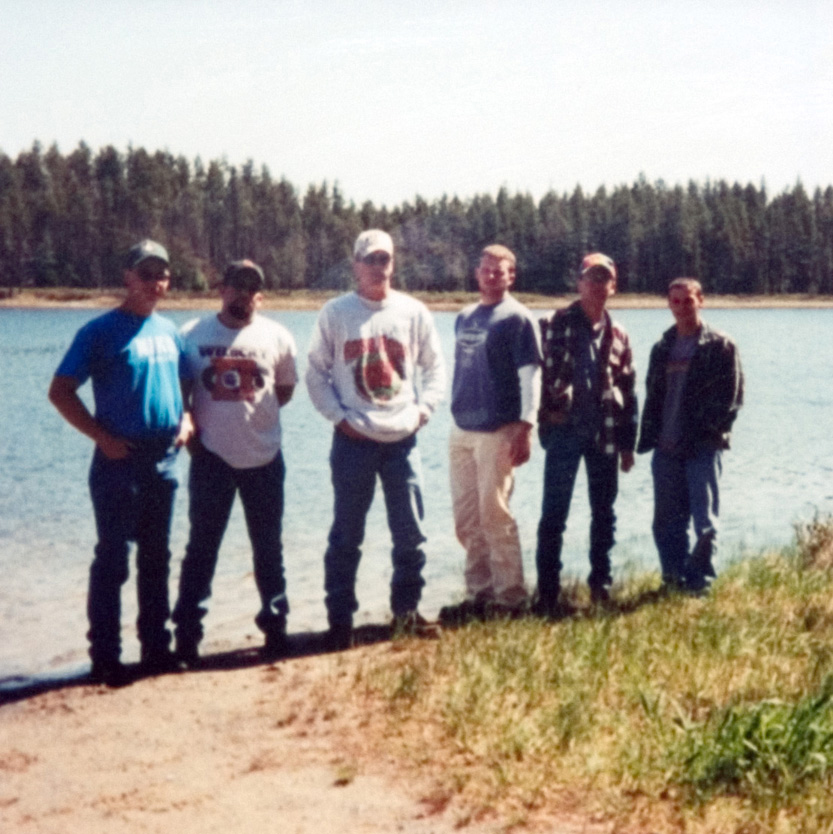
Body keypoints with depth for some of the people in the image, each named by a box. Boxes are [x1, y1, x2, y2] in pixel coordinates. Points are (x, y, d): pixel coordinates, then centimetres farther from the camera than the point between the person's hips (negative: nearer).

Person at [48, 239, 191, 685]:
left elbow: (183, 382, 23)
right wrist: (103, 437, -15)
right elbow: (60, 391, -10)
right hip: (119, 461, -6)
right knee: (112, 561, -3)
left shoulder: (169, 331, 10)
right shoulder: (101, 331, -8)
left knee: (155, 558, 13)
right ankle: (105, 657, 4)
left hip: (163, 461, 6)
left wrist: (186, 419, 3)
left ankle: (156, 647, 23)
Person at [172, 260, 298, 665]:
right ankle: (186, 632, 7)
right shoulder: (193, 335, -1)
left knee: (268, 548, 10)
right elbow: (179, 391, 7)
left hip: (264, 457, 1)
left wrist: (255, 408, 1)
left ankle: (275, 624, 21)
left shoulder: (276, 336, 2)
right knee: (202, 547, 1)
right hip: (211, 457, -1)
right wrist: (187, 423, -6)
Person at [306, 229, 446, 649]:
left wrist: (422, 410, -1)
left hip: (402, 439, 2)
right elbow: (316, 372, 4)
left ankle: (406, 610, 21)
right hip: (354, 441, -2)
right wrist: (338, 416, -7)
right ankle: (340, 618, 11)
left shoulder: (414, 312, 6)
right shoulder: (335, 312, 1)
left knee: (410, 535, 6)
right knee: (346, 536, 3)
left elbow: (434, 367, 13)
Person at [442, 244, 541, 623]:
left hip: (497, 432, -7)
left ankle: (510, 597, 2)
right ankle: (479, 594, 16)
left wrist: (525, 428, -17)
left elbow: (529, 374, -10)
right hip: (461, 431, 7)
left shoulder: (517, 318, -5)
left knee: (494, 515, -7)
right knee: (466, 520, 8)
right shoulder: (464, 318, 15)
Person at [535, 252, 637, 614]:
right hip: (564, 428, -4)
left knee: (604, 513, 10)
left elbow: (629, 391, 13)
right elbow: (540, 372, -2)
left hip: (604, 433, 4)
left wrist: (628, 443, 10)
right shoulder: (557, 324, 1)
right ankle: (547, 592, -1)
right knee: (554, 513, -5)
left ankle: (600, 582, 22)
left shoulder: (617, 334, 11)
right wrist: (545, 418, -11)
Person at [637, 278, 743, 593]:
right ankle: (673, 579, 16)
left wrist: (707, 430, -11)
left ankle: (699, 581, 3)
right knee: (667, 521, 7)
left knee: (704, 519, -4)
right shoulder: (662, 348, 16)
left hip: (703, 447, -5)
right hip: (667, 448, 5)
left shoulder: (720, 346, 1)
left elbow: (730, 397, -3)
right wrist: (649, 438, 8)